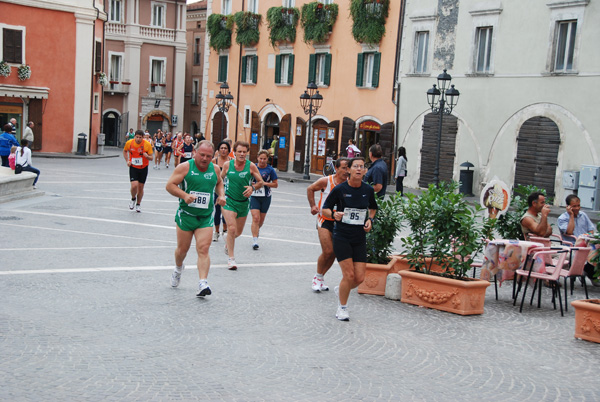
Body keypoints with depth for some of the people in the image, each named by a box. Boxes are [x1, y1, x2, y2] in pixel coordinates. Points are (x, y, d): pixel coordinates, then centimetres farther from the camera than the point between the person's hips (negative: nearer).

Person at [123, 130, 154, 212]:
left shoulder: (147, 144, -13)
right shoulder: (129, 143, -9)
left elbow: (151, 158, -5)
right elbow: (125, 151, 13)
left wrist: (147, 156, -28)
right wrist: (127, 161, 0)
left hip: (143, 168, 0)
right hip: (133, 167, 0)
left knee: (140, 187, 6)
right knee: (134, 185, -17)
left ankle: (138, 205, 27)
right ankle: (133, 199, 15)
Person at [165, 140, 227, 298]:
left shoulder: (215, 169, 5)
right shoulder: (185, 167, -7)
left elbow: (219, 183, 26)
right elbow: (170, 185, -8)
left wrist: (221, 195, 6)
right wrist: (184, 195, -23)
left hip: (206, 217, 1)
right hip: (186, 214, -1)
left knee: (203, 249, -11)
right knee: (182, 249, 12)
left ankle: (203, 284, -17)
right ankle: (178, 269, 44)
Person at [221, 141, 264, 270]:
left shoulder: (251, 166, -8)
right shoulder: (227, 165, -6)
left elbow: (261, 182, -2)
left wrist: (252, 187, -21)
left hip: (243, 202, 2)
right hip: (229, 201, -2)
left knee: (238, 232, 15)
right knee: (232, 228, -18)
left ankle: (228, 242, 50)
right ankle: (231, 258, -8)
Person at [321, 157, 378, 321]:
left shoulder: (368, 190, 3)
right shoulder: (339, 189, -6)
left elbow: (373, 208, 23)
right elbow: (325, 210, 1)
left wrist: (370, 220, 3)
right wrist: (334, 214, -20)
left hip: (360, 239, 4)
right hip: (341, 237, -4)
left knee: (360, 278, -1)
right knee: (349, 275, -11)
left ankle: (340, 290, 32)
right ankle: (342, 308, 12)